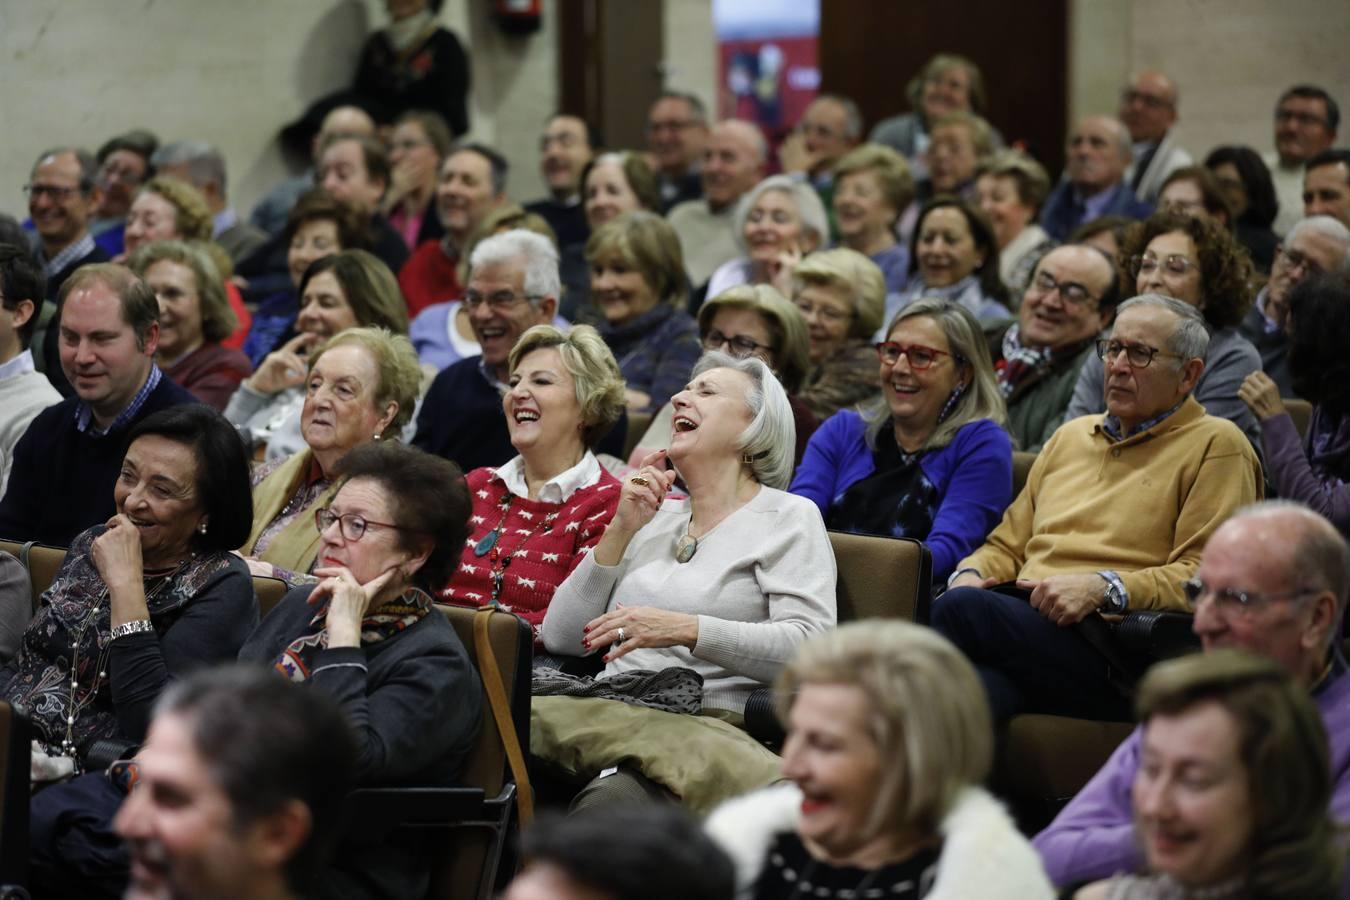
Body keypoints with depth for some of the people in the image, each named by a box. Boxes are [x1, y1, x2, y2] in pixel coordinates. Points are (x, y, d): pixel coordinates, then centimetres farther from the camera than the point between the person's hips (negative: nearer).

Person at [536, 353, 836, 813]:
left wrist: (685, 629, -17)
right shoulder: (655, 520, 25)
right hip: (610, 713, 5)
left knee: (611, 798, -40)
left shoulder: (788, 517, 10)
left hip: (708, 721, -5)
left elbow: (810, 646, -8)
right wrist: (620, 531, 6)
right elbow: (560, 637, 16)